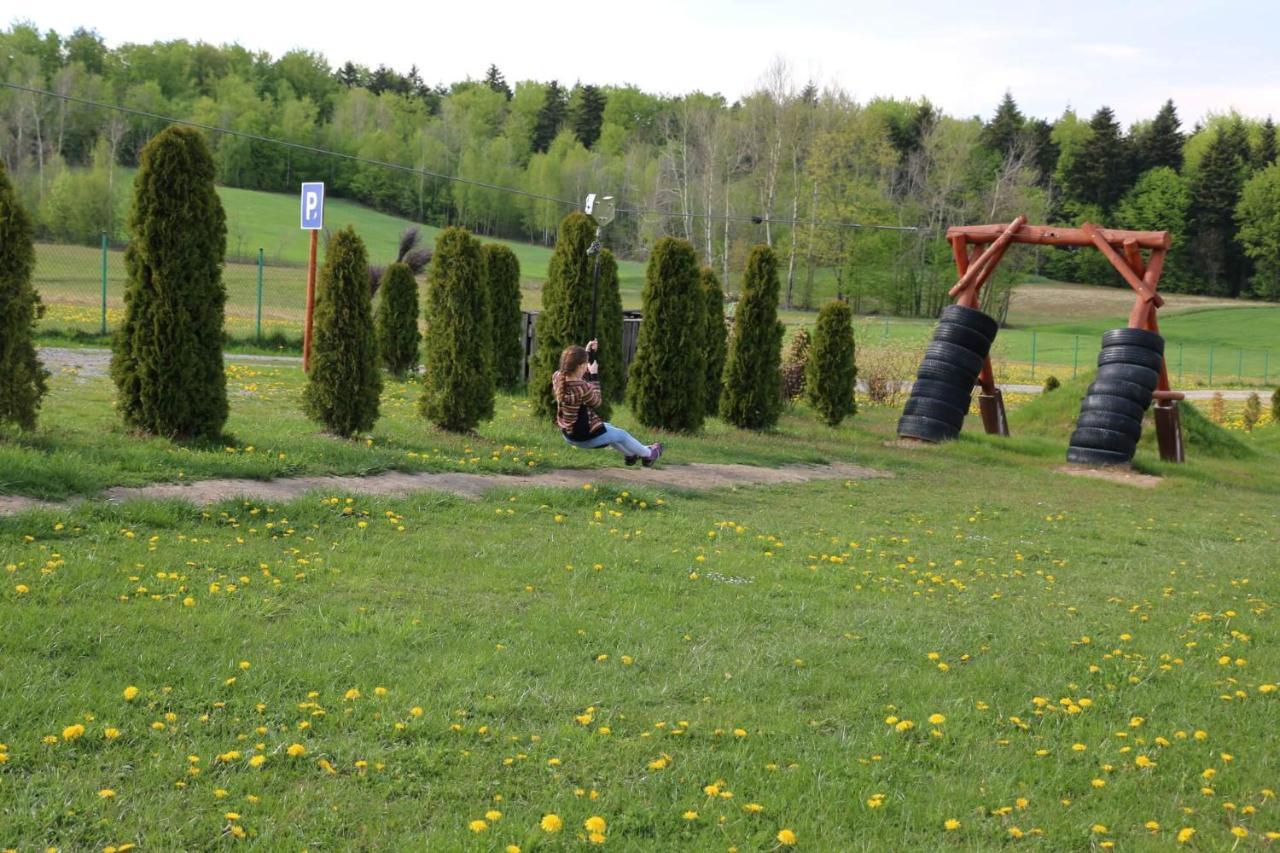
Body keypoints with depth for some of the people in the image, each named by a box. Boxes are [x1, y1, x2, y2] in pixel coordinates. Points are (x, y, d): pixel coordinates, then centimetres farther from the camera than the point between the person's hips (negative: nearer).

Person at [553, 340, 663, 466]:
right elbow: (596, 401, -13)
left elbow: (577, 376, 7)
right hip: (586, 436, -8)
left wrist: (589, 354, 4)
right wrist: (594, 375, -9)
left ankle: (630, 455, 57)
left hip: (568, 434, 8)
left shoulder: (557, 377, -13)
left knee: (608, 429, 36)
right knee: (621, 434, 22)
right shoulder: (582, 387, -34)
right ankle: (648, 454, 48)